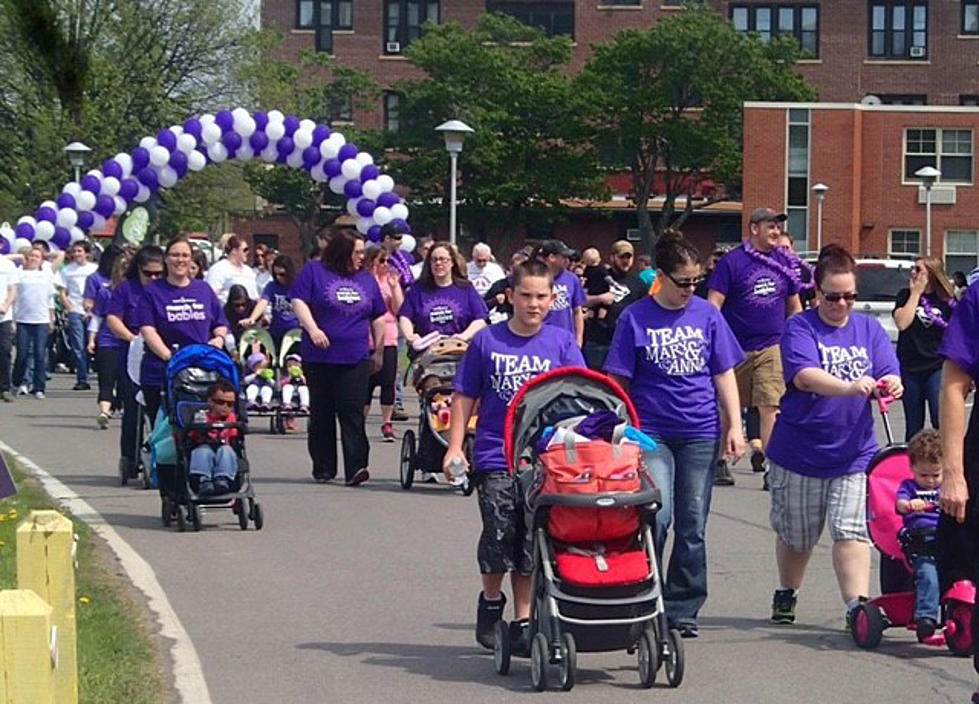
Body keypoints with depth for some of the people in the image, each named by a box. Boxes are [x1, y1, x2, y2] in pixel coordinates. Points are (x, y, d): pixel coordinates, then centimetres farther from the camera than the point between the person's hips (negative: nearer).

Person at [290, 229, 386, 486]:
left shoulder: (366, 278, 15)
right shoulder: (314, 272, 3)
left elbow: (378, 318, 21)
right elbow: (298, 301, -6)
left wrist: (379, 352, 20)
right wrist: (313, 329, -21)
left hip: (356, 358, 2)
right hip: (319, 357, -2)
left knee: (353, 413, -10)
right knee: (321, 414, 6)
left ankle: (356, 467, -16)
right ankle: (323, 469, 15)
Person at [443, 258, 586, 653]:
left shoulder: (561, 342, 6)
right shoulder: (487, 341, 4)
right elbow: (464, 397, 8)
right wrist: (455, 447, 1)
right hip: (495, 456, -1)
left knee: (533, 541, 4)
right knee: (499, 533, -5)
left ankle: (523, 621, 13)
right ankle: (491, 600, 21)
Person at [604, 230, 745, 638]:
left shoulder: (707, 315, 7)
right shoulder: (635, 318, -1)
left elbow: (724, 375, 10)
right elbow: (618, 382, 1)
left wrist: (734, 426, 5)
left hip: (700, 435, 3)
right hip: (651, 433, -3)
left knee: (692, 525, 7)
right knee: (658, 515, -18)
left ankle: (682, 609, 17)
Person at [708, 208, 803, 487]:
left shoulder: (782, 263, 11)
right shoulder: (733, 261, -4)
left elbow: (794, 307, 20)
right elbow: (714, 303, -7)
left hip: (772, 348, 2)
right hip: (736, 347, -2)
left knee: (770, 408, -8)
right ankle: (720, 460, 25)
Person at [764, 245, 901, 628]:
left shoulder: (869, 329, 6)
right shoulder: (800, 328, -7)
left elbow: (890, 376, -4)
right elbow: (804, 376, -24)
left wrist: (889, 385, -30)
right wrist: (850, 387, -41)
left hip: (854, 454, 2)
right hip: (799, 453, -1)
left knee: (852, 531, -11)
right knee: (795, 535, 13)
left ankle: (857, 605, -14)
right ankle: (786, 595, 35)